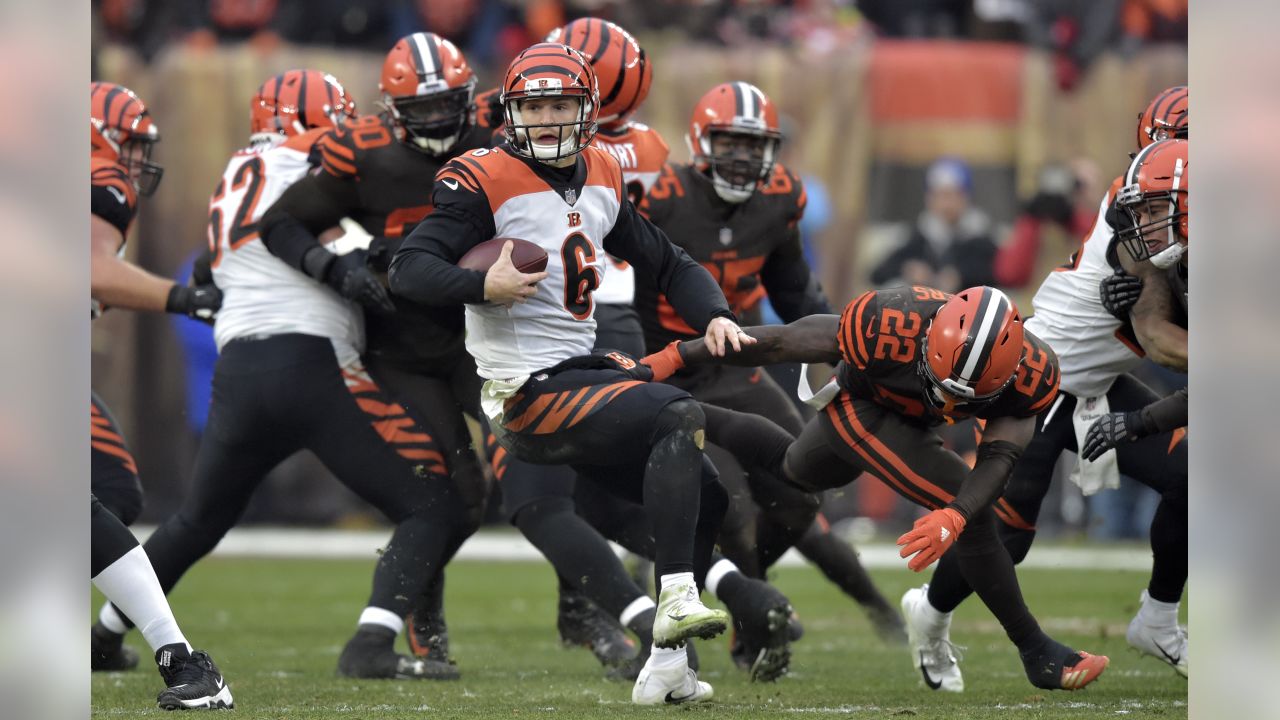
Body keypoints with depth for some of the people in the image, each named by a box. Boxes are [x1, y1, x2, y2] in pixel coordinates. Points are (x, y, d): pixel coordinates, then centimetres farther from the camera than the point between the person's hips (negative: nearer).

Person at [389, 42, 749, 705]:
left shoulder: (601, 179, 12)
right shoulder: (485, 182, -10)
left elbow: (665, 264, 21)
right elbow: (409, 270, -17)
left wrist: (714, 315, 3)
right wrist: (484, 286, -33)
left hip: (584, 373, 9)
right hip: (528, 393, -9)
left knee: (704, 495, 10)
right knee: (678, 418, -26)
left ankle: (665, 665, 16)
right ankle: (676, 598, -31)